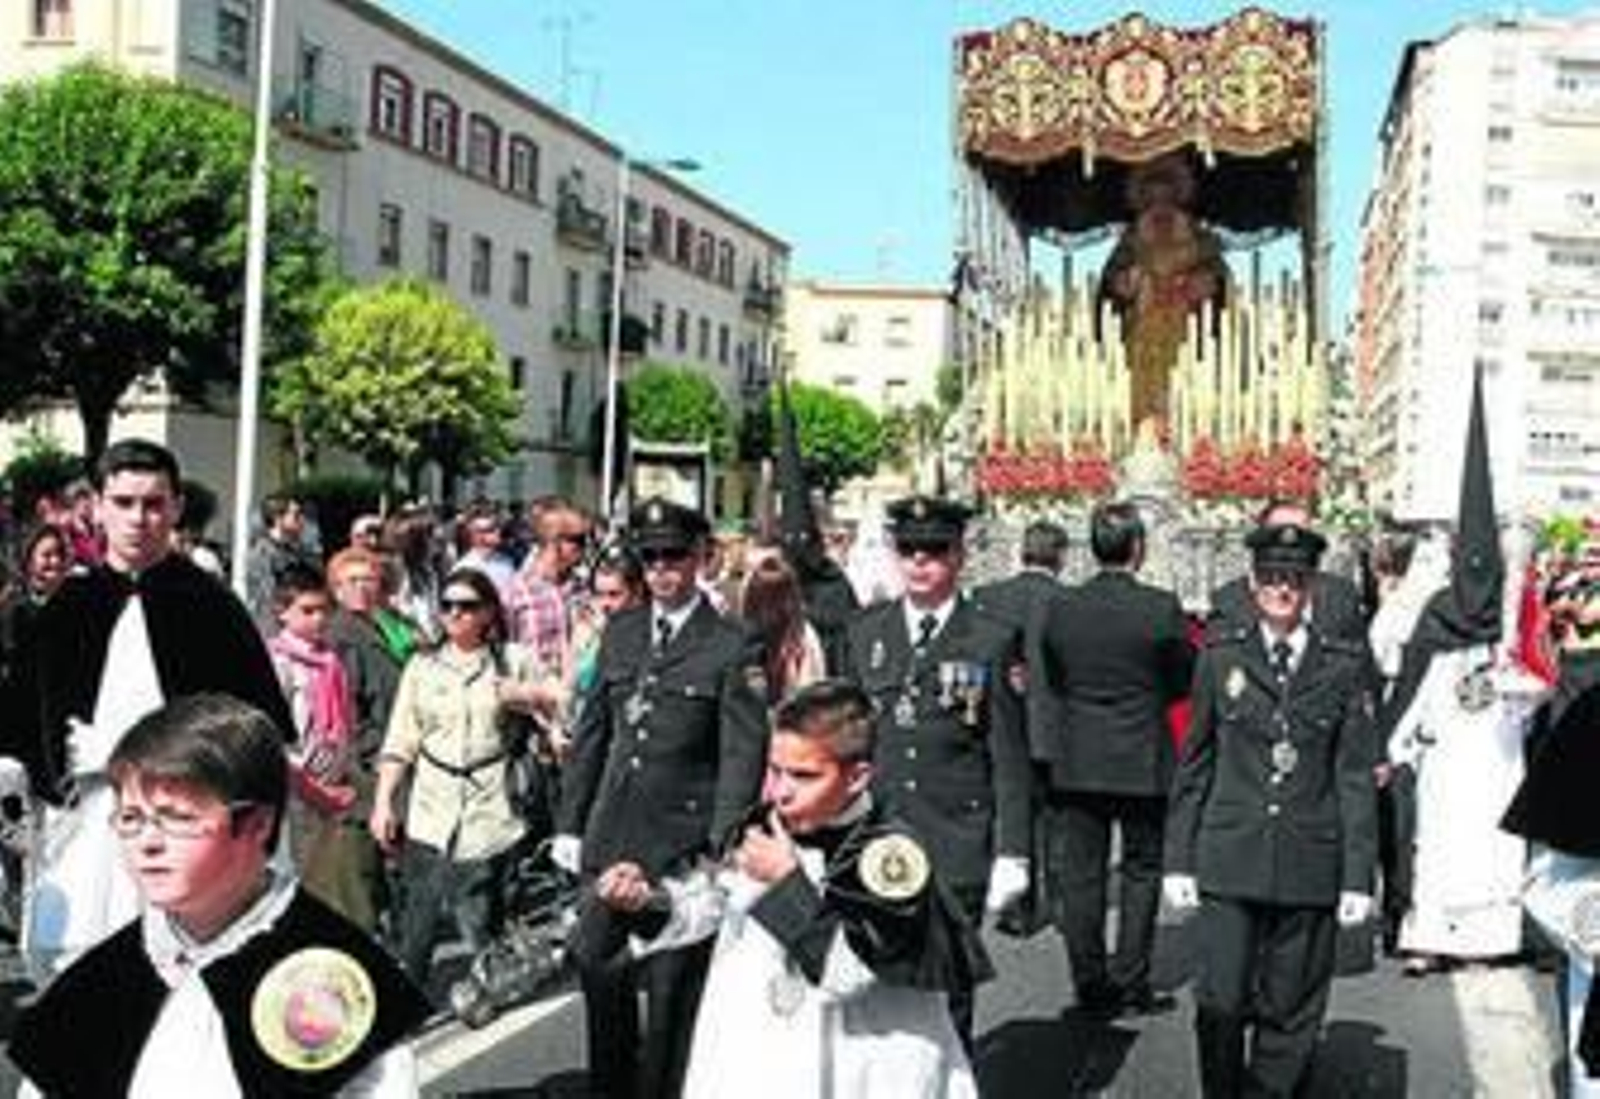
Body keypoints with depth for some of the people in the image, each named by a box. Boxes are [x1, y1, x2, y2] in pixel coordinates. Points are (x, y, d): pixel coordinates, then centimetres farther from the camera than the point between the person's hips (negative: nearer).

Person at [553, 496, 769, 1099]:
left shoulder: (733, 648, -8)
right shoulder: (620, 631, 8)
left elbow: (742, 759, -11)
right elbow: (591, 732, 13)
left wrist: (720, 855, -16)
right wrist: (570, 823, 10)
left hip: (682, 846, -5)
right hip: (612, 839, 5)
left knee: (671, 989, 5)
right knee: (597, 967, 12)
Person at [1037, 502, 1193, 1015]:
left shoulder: (1062, 607, -4)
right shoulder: (1161, 608, -12)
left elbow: (1053, 682, 6)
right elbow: (1186, 681, -1)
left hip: (1076, 761, 2)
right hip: (1143, 760, -2)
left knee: (1080, 876, 9)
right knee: (1141, 871, 10)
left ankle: (1090, 983, 14)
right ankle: (1131, 983, 11)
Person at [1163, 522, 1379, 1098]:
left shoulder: (1345, 666, 4)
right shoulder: (1220, 657, 6)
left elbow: (1356, 777, 3)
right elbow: (1193, 766, 9)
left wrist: (1358, 877, 0)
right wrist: (1179, 859, 6)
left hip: (1310, 867, 0)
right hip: (1229, 862, 0)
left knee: (1290, 1012, 7)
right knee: (1219, 1005, -2)